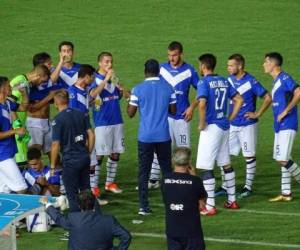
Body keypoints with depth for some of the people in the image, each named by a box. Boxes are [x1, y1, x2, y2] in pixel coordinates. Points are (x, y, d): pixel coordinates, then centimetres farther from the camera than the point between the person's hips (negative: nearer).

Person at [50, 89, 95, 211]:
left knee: (72, 194, 3)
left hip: (70, 160, -6)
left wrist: (53, 165, -6)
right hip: (84, 158, 6)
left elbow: (55, 144, -14)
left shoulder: (58, 120, -13)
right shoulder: (81, 114, 4)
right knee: (86, 190, 16)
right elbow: (91, 135, 5)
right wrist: (87, 153, 16)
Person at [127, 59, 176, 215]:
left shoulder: (138, 90, -6)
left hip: (145, 136, -2)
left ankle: (144, 207, -1)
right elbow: (173, 111, 7)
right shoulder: (168, 89, -1)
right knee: (166, 170, 14)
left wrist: (129, 101, 17)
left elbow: (131, 113, -2)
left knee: (144, 172, 3)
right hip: (163, 136, 2)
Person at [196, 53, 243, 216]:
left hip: (211, 128, -8)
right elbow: (239, 100, 12)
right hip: (224, 127, 8)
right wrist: (230, 118, 14)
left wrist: (202, 123, -15)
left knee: (206, 167, -4)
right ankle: (231, 200, 25)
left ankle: (210, 206, -5)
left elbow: (202, 104, -27)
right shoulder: (224, 81, 10)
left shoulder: (204, 82, -12)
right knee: (226, 164, 18)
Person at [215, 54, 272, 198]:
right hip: (231, 125, 6)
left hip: (247, 125, -6)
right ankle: (225, 186, 14)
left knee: (249, 156, 4)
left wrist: (257, 114, -13)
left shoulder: (251, 82, -15)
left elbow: (268, 98, -14)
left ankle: (248, 187, 12)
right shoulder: (229, 80, 3)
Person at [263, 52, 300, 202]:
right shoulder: (276, 81, 16)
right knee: (281, 160, 10)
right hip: (280, 126, 10)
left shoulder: (284, 78, -14)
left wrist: (285, 112, -22)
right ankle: (286, 194, 14)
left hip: (287, 126, -10)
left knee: (282, 160, -14)